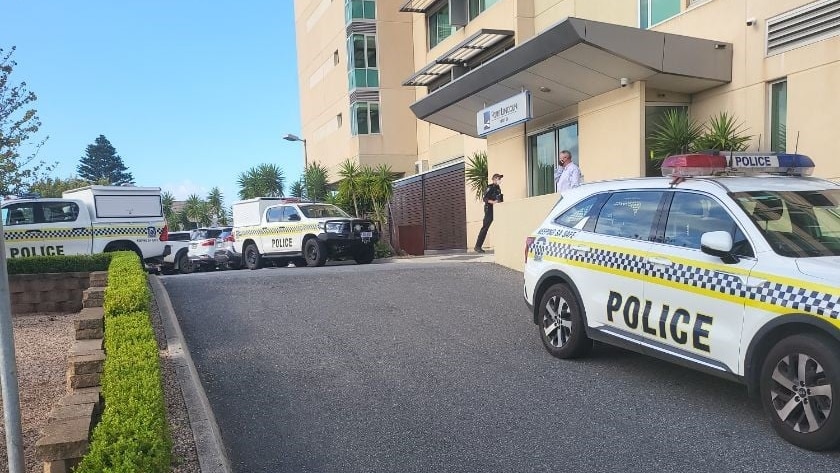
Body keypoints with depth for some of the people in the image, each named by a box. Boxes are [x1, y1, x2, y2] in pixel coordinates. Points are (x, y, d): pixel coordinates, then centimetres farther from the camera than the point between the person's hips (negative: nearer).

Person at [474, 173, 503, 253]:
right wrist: (493, 202, -30)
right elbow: (485, 199, -17)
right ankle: (477, 246, -4)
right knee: (485, 227, -7)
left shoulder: (498, 188, 16)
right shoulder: (490, 187, -8)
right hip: (489, 209, -8)